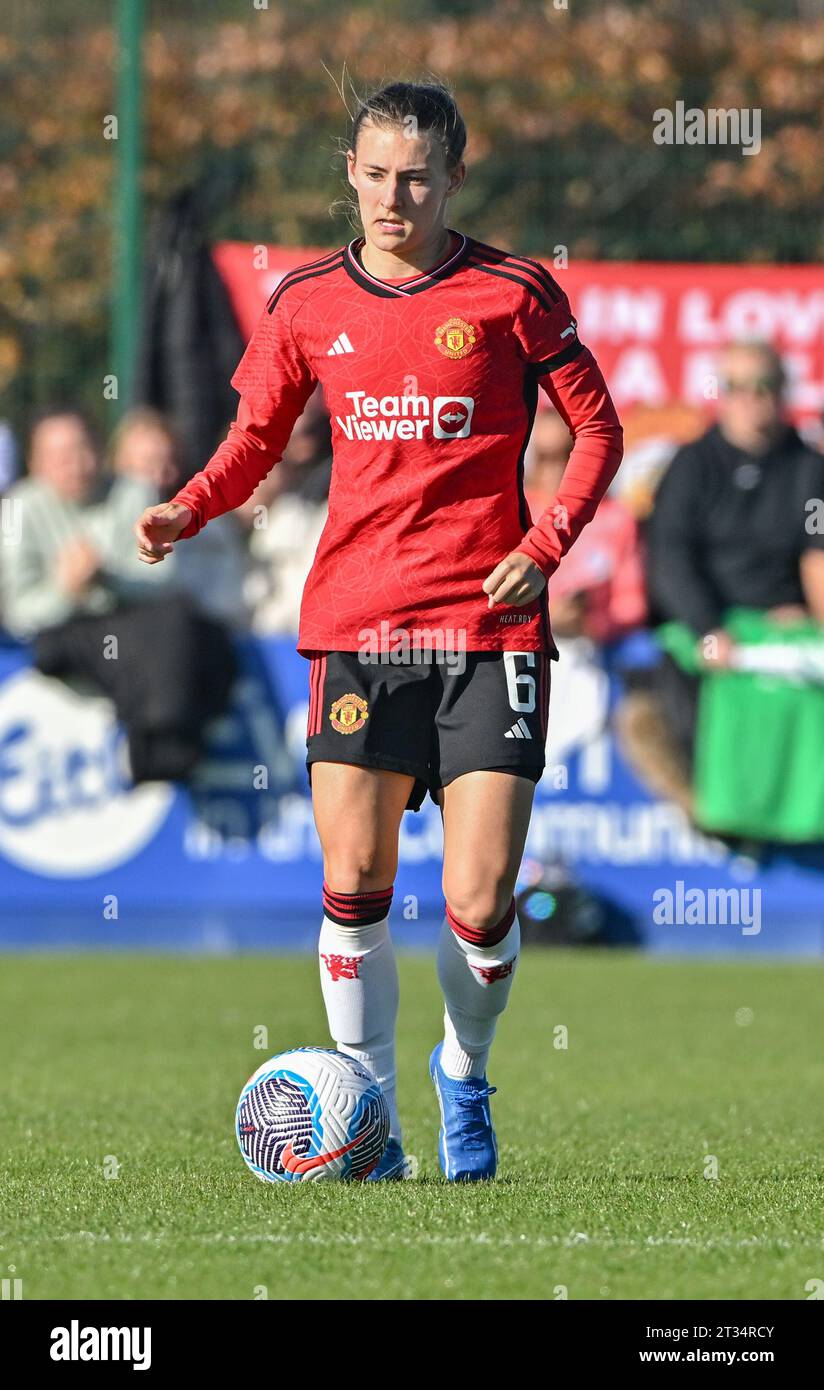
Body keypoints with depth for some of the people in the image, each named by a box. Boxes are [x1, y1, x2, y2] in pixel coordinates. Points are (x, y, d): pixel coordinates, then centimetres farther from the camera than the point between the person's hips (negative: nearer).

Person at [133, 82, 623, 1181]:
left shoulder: (512, 292, -1)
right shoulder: (307, 303, 7)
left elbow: (598, 428, 7)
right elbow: (257, 436, 18)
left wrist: (545, 545, -7)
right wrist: (187, 512, -1)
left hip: (488, 626, -2)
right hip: (355, 625, 2)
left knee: (480, 905, -7)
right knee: (353, 886, -5)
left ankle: (464, 1075, 22)